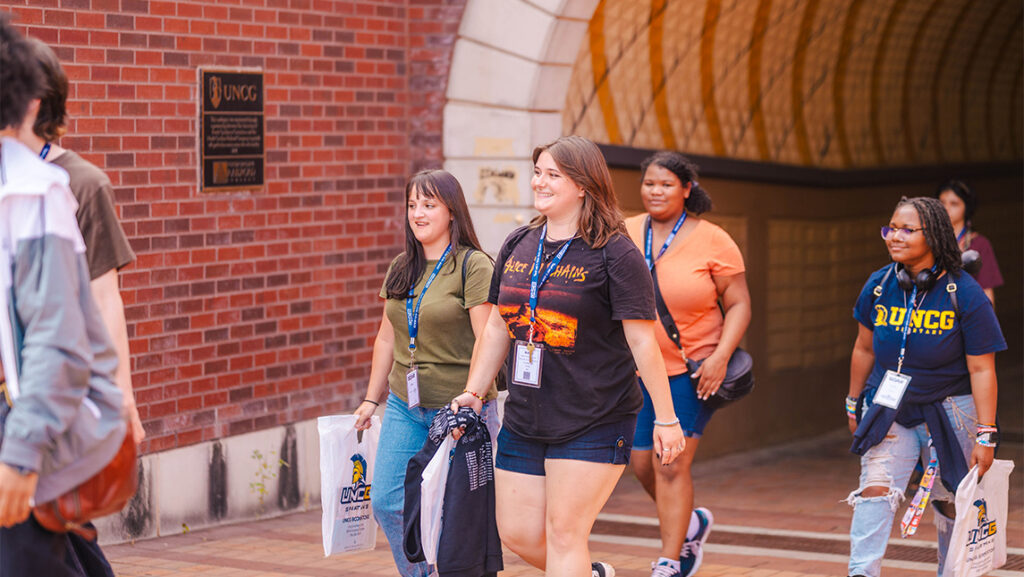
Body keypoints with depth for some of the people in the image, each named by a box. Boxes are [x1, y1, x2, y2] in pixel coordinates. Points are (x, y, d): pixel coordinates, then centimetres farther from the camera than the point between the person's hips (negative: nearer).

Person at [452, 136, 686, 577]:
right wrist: (473, 393, 13)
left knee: (563, 533, -6)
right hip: (523, 420, 6)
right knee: (517, 534, 9)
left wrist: (666, 419, -10)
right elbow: (497, 328, 17)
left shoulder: (614, 254, -10)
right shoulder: (517, 247, 8)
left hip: (593, 423, -6)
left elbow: (642, 342, -10)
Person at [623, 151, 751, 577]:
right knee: (643, 465, 8)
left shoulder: (712, 241, -6)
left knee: (672, 464, -10)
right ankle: (691, 524, 37)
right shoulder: (625, 234, 3)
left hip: (693, 370, -4)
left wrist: (720, 356, -17)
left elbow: (739, 305, -4)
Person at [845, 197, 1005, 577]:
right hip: (889, 408, 2)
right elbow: (864, 349, 10)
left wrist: (985, 435, -15)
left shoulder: (965, 295, -15)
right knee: (874, 488, -14)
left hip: (948, 413, -2)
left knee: (952, 502, 9)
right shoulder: (878, 286, -5)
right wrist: (854, 403, 17)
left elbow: (981, 370, -14)